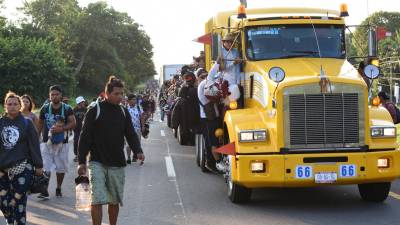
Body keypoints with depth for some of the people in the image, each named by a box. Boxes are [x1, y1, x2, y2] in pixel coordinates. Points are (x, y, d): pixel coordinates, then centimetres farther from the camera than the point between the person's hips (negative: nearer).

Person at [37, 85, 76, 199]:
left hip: (62, 142, 0)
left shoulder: (67, 108, -1)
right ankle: (45, 190, -8)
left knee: (61, 168, 8)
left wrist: (61, 129, -22)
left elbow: (73, 123, -9)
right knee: (45, 168, -9)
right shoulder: (45, 108, 4)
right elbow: (40, 124, 12)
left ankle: (58, 189, 24)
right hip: (47, 142, 0)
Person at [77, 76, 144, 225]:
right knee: (97, 200, -12)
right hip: (97, 163, -4)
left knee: (114, 201, 12)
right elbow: (85, 137, -4)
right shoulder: (95, 111, -5)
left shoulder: (123, 112, 8)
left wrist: (138, 151, -10)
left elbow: (131, 134, 9)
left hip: (117, 164, 4)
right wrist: (81, 161, -7)